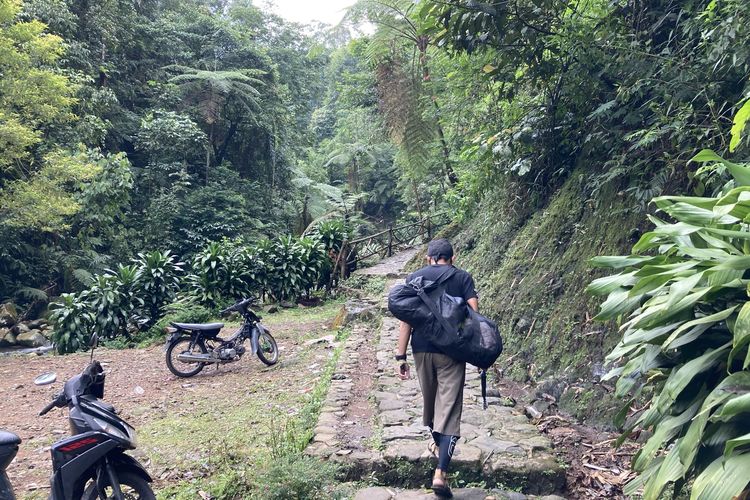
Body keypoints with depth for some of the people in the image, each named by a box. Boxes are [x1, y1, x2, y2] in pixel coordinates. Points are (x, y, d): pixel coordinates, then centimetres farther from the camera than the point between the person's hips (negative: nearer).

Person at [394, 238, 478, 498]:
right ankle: (440, 472, -11)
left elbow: (406, 318, -2)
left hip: (422, 349, 2)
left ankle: (437, 443, 46)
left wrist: (400, 356, -1)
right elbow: (474, 315, -8)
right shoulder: (463, 277, 3)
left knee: (430, 399, 23)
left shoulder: (414, 278, 6)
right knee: (449, 408, -2)